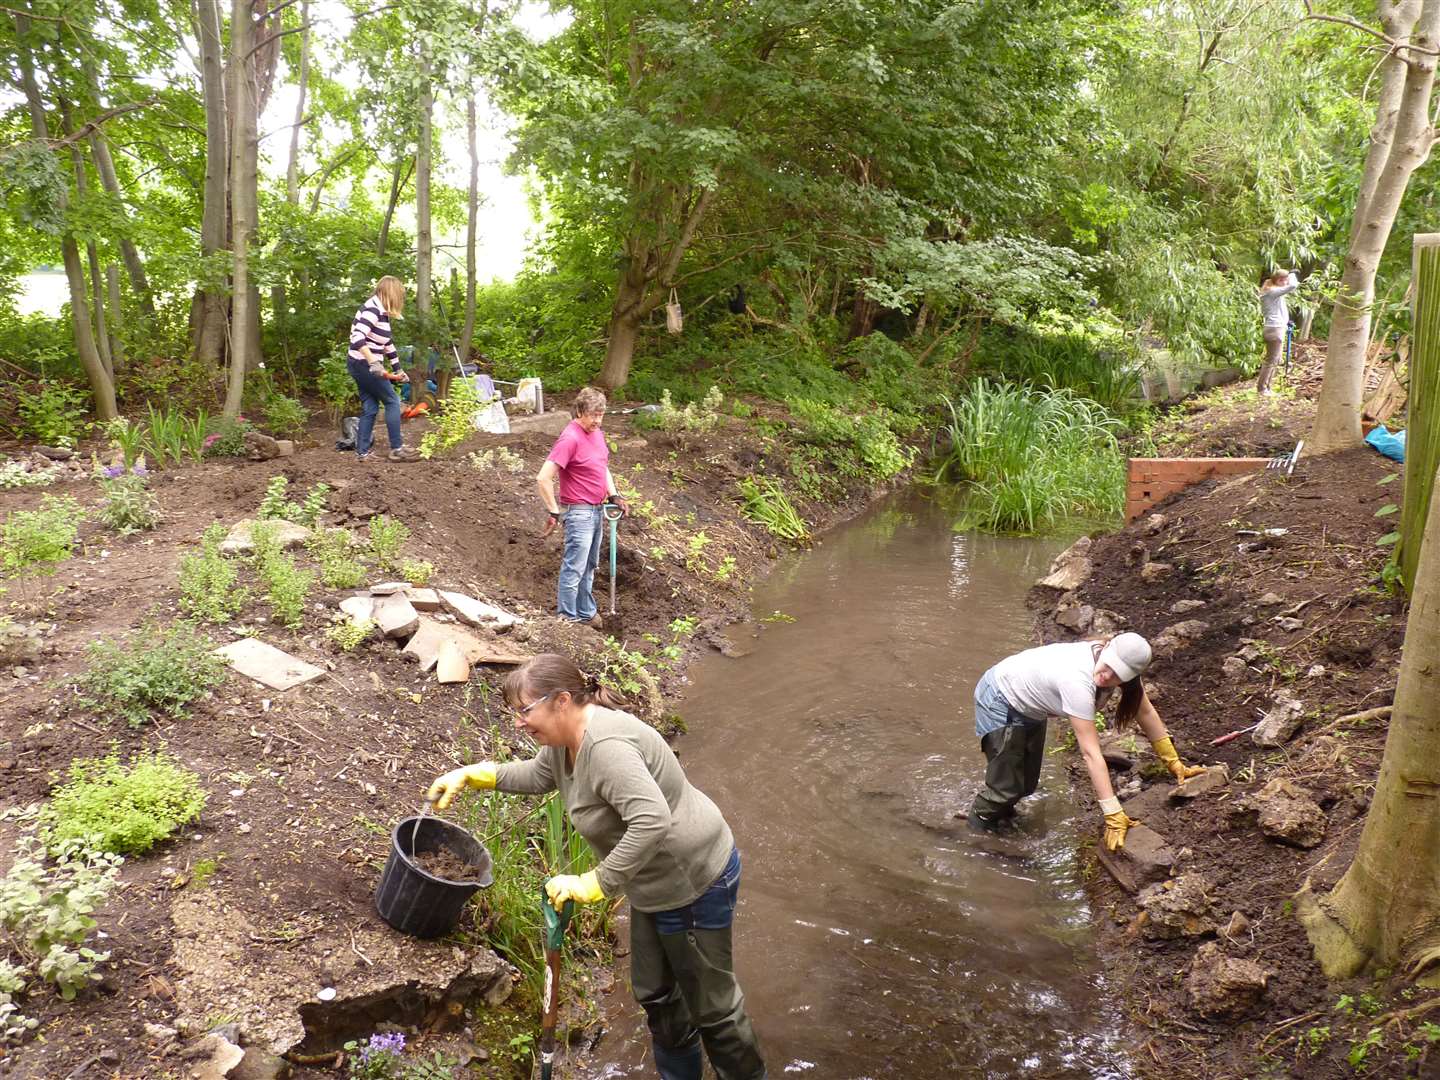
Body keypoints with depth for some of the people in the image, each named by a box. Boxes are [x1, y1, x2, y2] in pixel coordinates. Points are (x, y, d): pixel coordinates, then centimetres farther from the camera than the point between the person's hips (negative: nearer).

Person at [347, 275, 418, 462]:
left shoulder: (382, 312, 13)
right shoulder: (373, 309, -18)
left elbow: (388, 343, 21)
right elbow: (357, 338, -29)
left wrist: (397, 369, 24)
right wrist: (374, 362, -34)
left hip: (361, 365, 9)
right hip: (365, 365, -9)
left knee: (370, 407, 11)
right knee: (392, 401, -1)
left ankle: (362, 452, 13)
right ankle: (397, 449, 5)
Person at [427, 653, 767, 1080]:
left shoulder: (606, 746, -33)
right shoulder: (564, 737, -2)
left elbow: (652, 821, -43)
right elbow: (538, 775, 19)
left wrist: (595, 883, -35)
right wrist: (473, 775, 8)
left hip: (696, 882, -10)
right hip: (655, 883, 10)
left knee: (710, 1001, 9)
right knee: (653, 992, 23)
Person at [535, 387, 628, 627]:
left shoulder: (597, 434, 8)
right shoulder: (570, 439, -20)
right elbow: (543, 478, -24)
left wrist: (614, 496, 11)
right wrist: (554, 512, -19)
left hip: (597, 510, 9)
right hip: (579, 513, -9)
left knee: (589, 567, 19)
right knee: (574, 570, -3)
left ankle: (586, 613, 31)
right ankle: (568, 619, 6)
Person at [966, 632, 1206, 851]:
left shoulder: (1123, 666, -20)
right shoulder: (1078, 682, -43)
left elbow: (1146, 712, -5)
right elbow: (1091, 753, -41)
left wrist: (1174, 763, -3)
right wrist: (1113, 815, -40)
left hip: (1029, 709, 8)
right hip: (999, 700, -8)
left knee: (1027, 785, 16)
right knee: (1007, 785, -3)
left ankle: (999, 814, 45)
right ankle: (977, 829, 26)